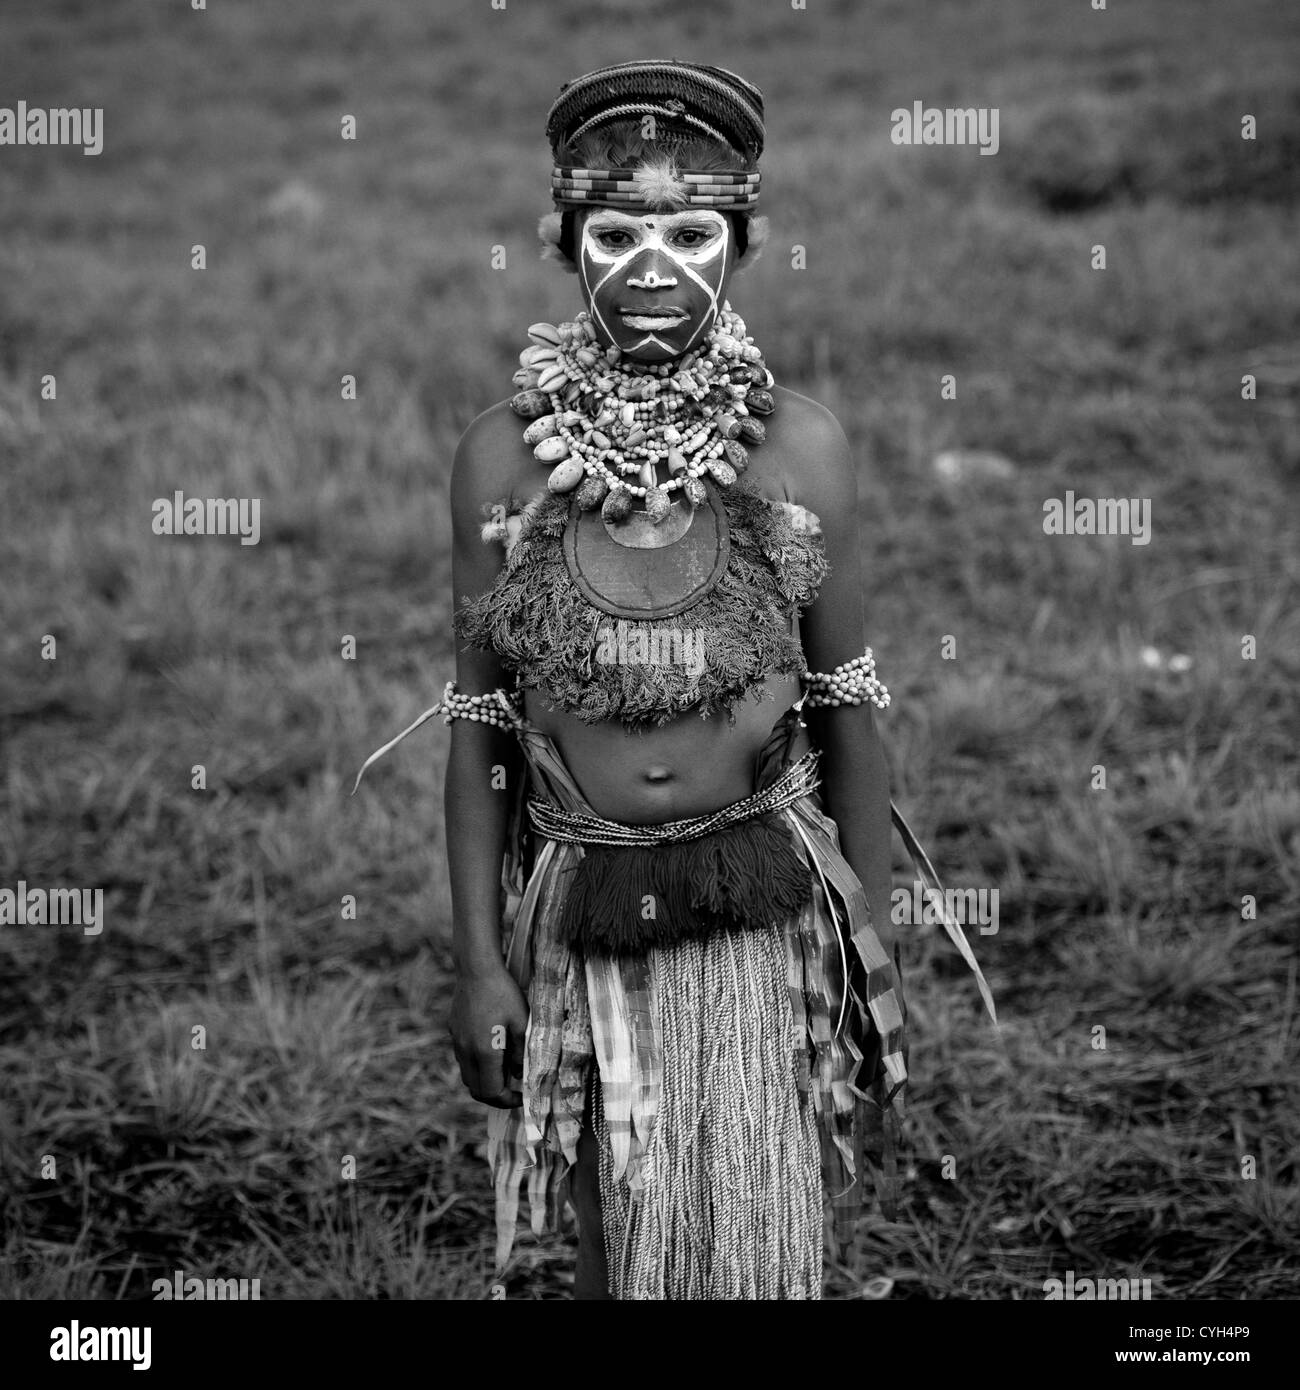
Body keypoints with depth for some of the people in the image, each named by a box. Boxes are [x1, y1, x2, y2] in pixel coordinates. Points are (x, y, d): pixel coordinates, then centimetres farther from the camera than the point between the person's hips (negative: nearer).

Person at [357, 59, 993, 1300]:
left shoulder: (799, 450, -5)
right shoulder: (503, 456, -4)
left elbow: (847, 714, 2)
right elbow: (476, 723, 1)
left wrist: (875, 950, 3)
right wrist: (478, 960, -1)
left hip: (766, 917, -1)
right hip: (580, 920, 1)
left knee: (760, 1255, -3)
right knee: (621, 1256, 10)